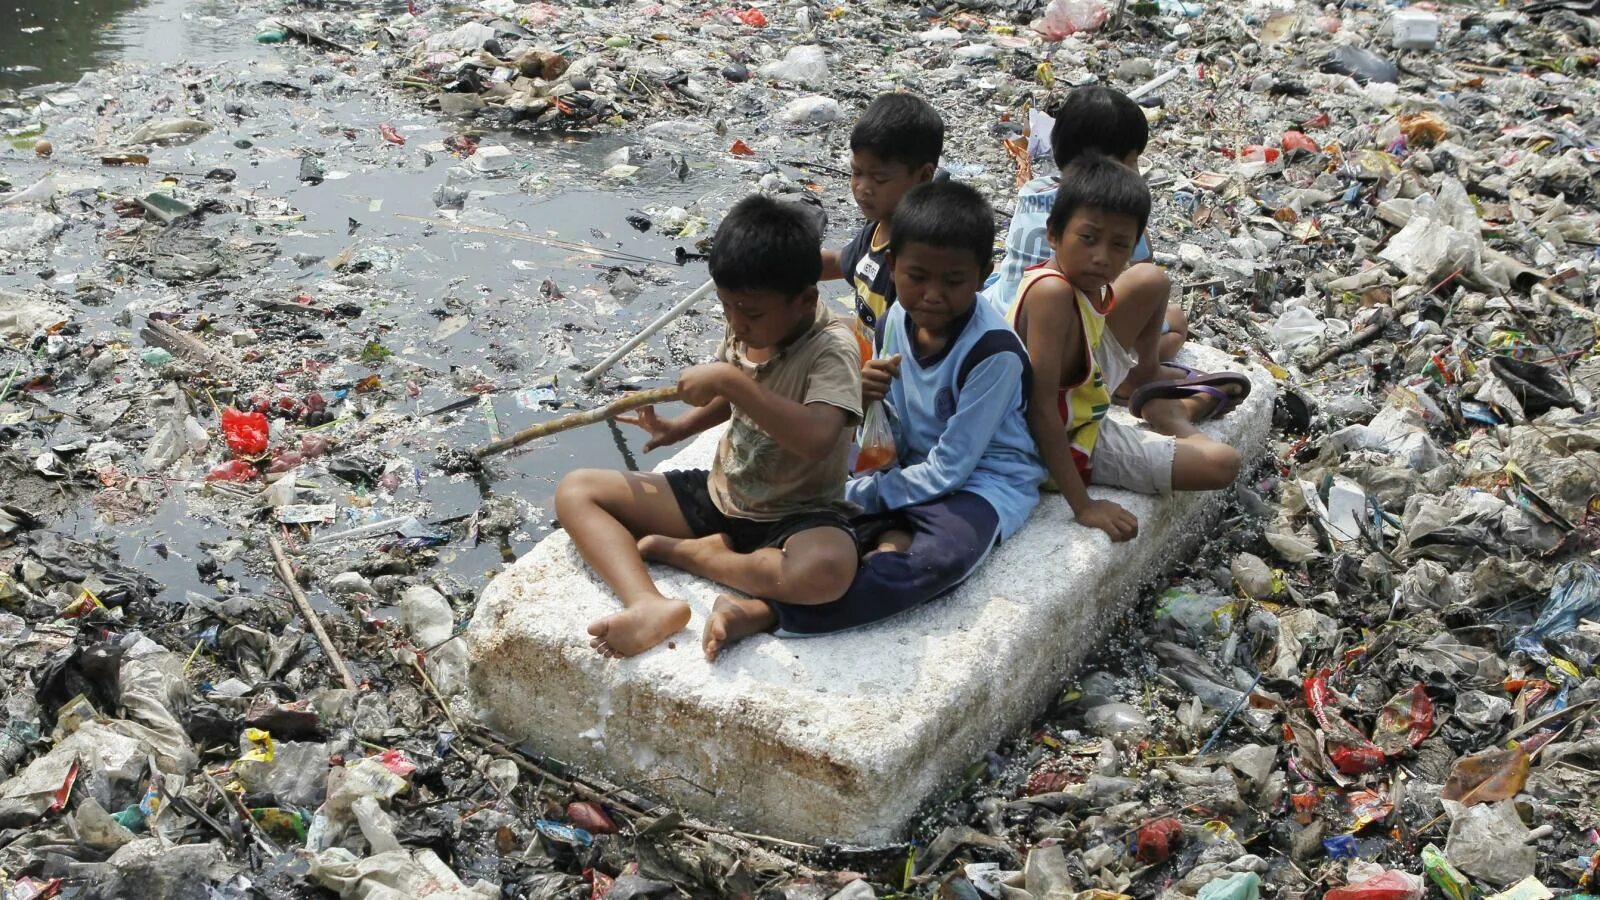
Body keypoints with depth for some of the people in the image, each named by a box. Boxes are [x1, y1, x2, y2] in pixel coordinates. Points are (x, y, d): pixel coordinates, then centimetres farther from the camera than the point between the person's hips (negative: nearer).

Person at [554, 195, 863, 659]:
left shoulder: (832, 348, -22)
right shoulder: (746, 326, -2)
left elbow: (816, 439, -40)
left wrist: (731, 381, -36)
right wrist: (679, 428, 5)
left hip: (795, 515, -7)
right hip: (719, 495, 7)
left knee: (828, 569, -42)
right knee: (575, 490, -3)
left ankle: (688, 552, -15)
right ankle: (649, 605, -30)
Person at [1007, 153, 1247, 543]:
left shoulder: (1086, 279, -10)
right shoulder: (1053, 293, -35)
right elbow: (1041, 409, -35)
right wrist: (1083, 506, -33)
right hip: (1071, 443, -9)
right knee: (1222, 464, -10)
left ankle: (1163, 403, 33)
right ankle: (1167, 416, 22)